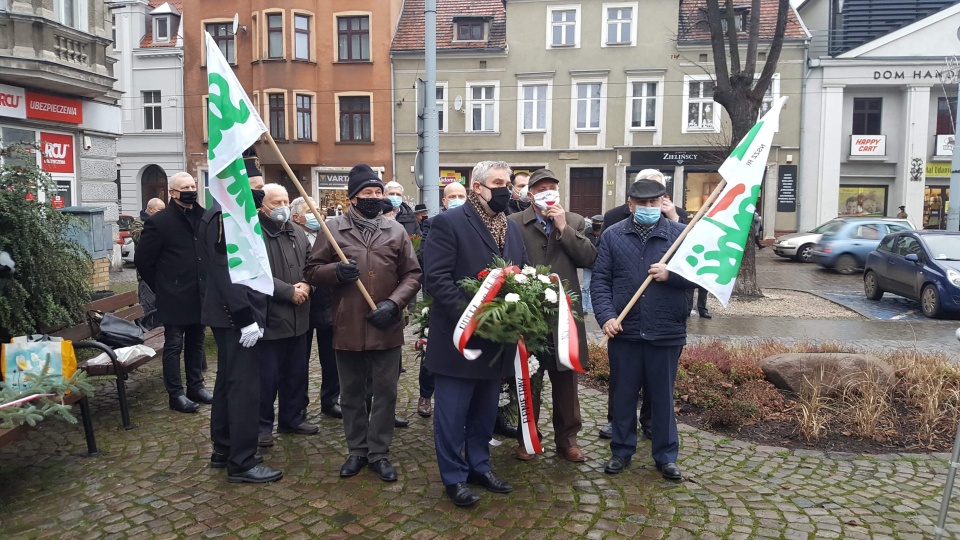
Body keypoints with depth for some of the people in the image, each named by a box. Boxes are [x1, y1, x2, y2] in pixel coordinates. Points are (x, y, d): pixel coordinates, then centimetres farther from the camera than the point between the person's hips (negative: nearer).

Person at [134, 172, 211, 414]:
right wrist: (161, 288, 0)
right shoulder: (159, 221, -9)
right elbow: (143, 260, -5)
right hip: (175, 298, -5)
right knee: (174, 346, 3)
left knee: (196, 343, 15)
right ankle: (176, 394, 11)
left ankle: (195, 387, 26)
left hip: (200, 295, 5)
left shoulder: (204, 217, 5)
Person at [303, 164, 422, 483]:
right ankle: (357, 450, 29)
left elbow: (412, 274, 3)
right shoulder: (334, 229, 1)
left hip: (386, 328, 0)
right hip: (347, 328, 0)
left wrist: (393, 303, -12)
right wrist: (335, 272, -16)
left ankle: (379, 453, 22)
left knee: (385, 393, 7)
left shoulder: (396, 231, 4)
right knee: (352, 394, 13)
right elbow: (312, 271, 4)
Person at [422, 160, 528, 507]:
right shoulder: (448, 222, -10)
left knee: (485, 410, 18)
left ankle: (479, 465, 33)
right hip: (459, 336, -6)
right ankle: (454, 477, 19)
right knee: (452, 413, 5)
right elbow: (436, 277, -17)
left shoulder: (512, 229, 13)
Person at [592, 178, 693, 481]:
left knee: (663, 396, 11)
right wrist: (606, 316, -12)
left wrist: (670, 274, -17)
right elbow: (600, 280, 0)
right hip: (624, 330, 1)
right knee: (624, 394, 12)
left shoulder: (680, 234, 2)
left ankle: (666, 456, 25)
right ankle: (622, 451, 27)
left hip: (666, 331, 0)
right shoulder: (613, 236, 4)